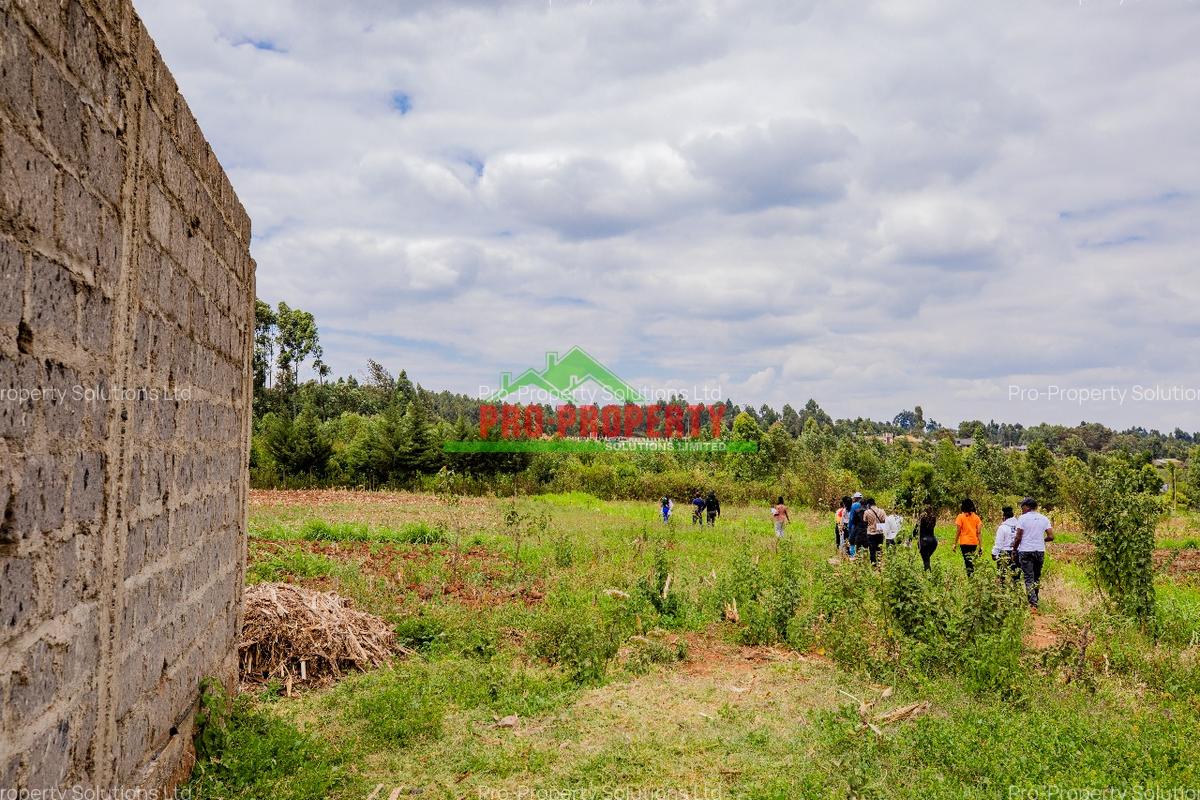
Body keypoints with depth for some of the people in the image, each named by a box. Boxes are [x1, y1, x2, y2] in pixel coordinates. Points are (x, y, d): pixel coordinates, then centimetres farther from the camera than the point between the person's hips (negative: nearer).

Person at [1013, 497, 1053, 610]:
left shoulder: (1022, 518, -8)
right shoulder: (1044, 518, 5)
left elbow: (1018, 538, -10)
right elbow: (1051, 537, 0)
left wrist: (1014, 549, 4)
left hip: (1025, 551, -4)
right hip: (1040, 551, 4)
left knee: (1029, 578, -2)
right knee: (1037, 578, 16)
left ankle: (1033, 604, -10)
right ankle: (1035, 600, 22)